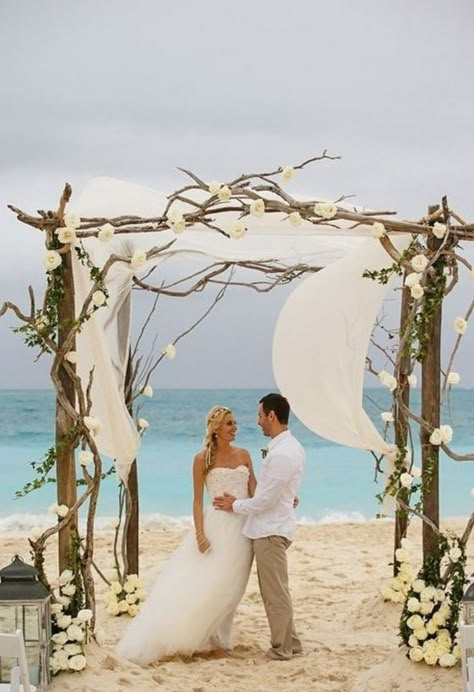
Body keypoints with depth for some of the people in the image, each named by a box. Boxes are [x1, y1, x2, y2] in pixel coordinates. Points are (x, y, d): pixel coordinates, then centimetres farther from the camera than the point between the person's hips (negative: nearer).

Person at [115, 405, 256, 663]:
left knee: (226, 588, 6)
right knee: (202, 585, -5)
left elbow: (255, 492, 6)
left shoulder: (244, 455, 9)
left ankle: (214, 639, 16)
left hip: (243, 528, 4)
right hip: (217, 525, -4)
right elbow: (198, 500, -3)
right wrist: (200, 533, -14)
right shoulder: (203, 459, -2)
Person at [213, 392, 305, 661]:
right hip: (272, 526, 10)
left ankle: (281, 649, 10)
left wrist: (236, 506, -4)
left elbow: (265, 499, -20)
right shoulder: (291, 446, 10)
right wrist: (242, 502, 15)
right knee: (276, 590, 17)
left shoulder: (282, 453, -22)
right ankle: (289, 642, 25)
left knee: (275, 592, 0)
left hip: (271, 530, -10)